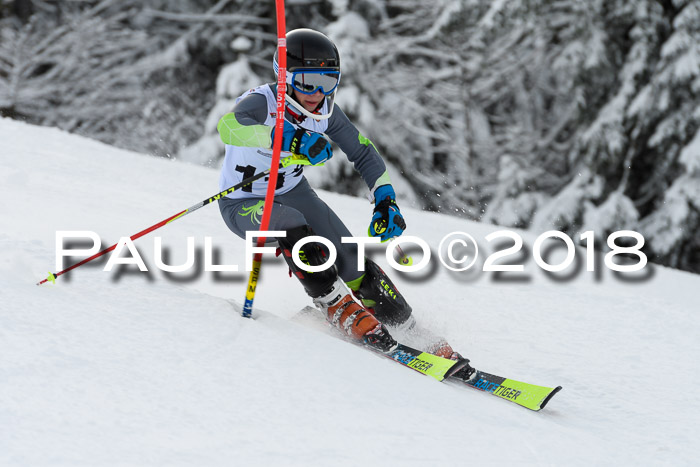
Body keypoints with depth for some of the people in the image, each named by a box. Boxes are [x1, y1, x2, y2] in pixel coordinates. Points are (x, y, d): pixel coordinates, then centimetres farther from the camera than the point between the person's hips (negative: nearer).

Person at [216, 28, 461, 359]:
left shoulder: (325, 110, -12)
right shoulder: (261, 103, -29)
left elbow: (363, 153, 0)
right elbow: (227, 126, -52)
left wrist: (385, 199, -15)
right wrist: (288, 138, -65)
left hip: (292, 191, 5)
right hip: (243, 204, -5)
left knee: (349, 257, -11)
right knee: (292, 226, -36)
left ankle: (410, 332, 2)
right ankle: (347, 315, -28)